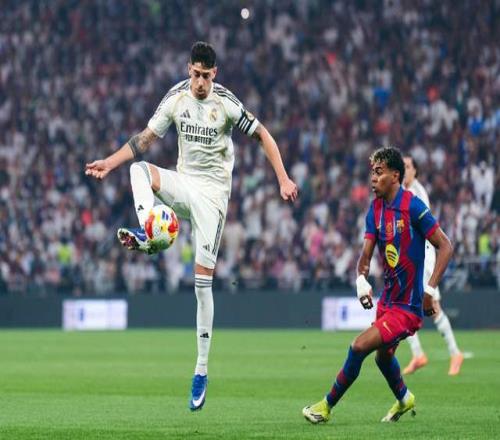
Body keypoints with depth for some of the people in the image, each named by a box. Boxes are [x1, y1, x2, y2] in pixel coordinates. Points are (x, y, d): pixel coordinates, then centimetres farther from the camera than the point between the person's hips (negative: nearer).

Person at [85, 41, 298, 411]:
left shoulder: (226, 103, -12)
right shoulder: (176, 98, 0)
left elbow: (263, 135, -6)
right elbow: (146, 138, 10)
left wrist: (283, 180, -13)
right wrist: (110, 162, 2)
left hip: (213, 192, -4)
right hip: (183, 183, 5)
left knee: (203, 280, -9)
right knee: (139, 168, -25)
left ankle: (201, 371, -6)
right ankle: (147, 234, -42)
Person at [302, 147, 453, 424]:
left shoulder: (413, 207, -18)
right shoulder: (376, 208, 3)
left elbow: (445, 247, -16)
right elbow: (367, 251, -1)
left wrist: (430, 289, -22)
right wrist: (361, 279, -22)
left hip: (408, 306, -8)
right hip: (388, 299, 8)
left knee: (359, 347, -15)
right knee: (383, 356, 25)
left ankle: (327, 406, 0)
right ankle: (404, 399, 52)